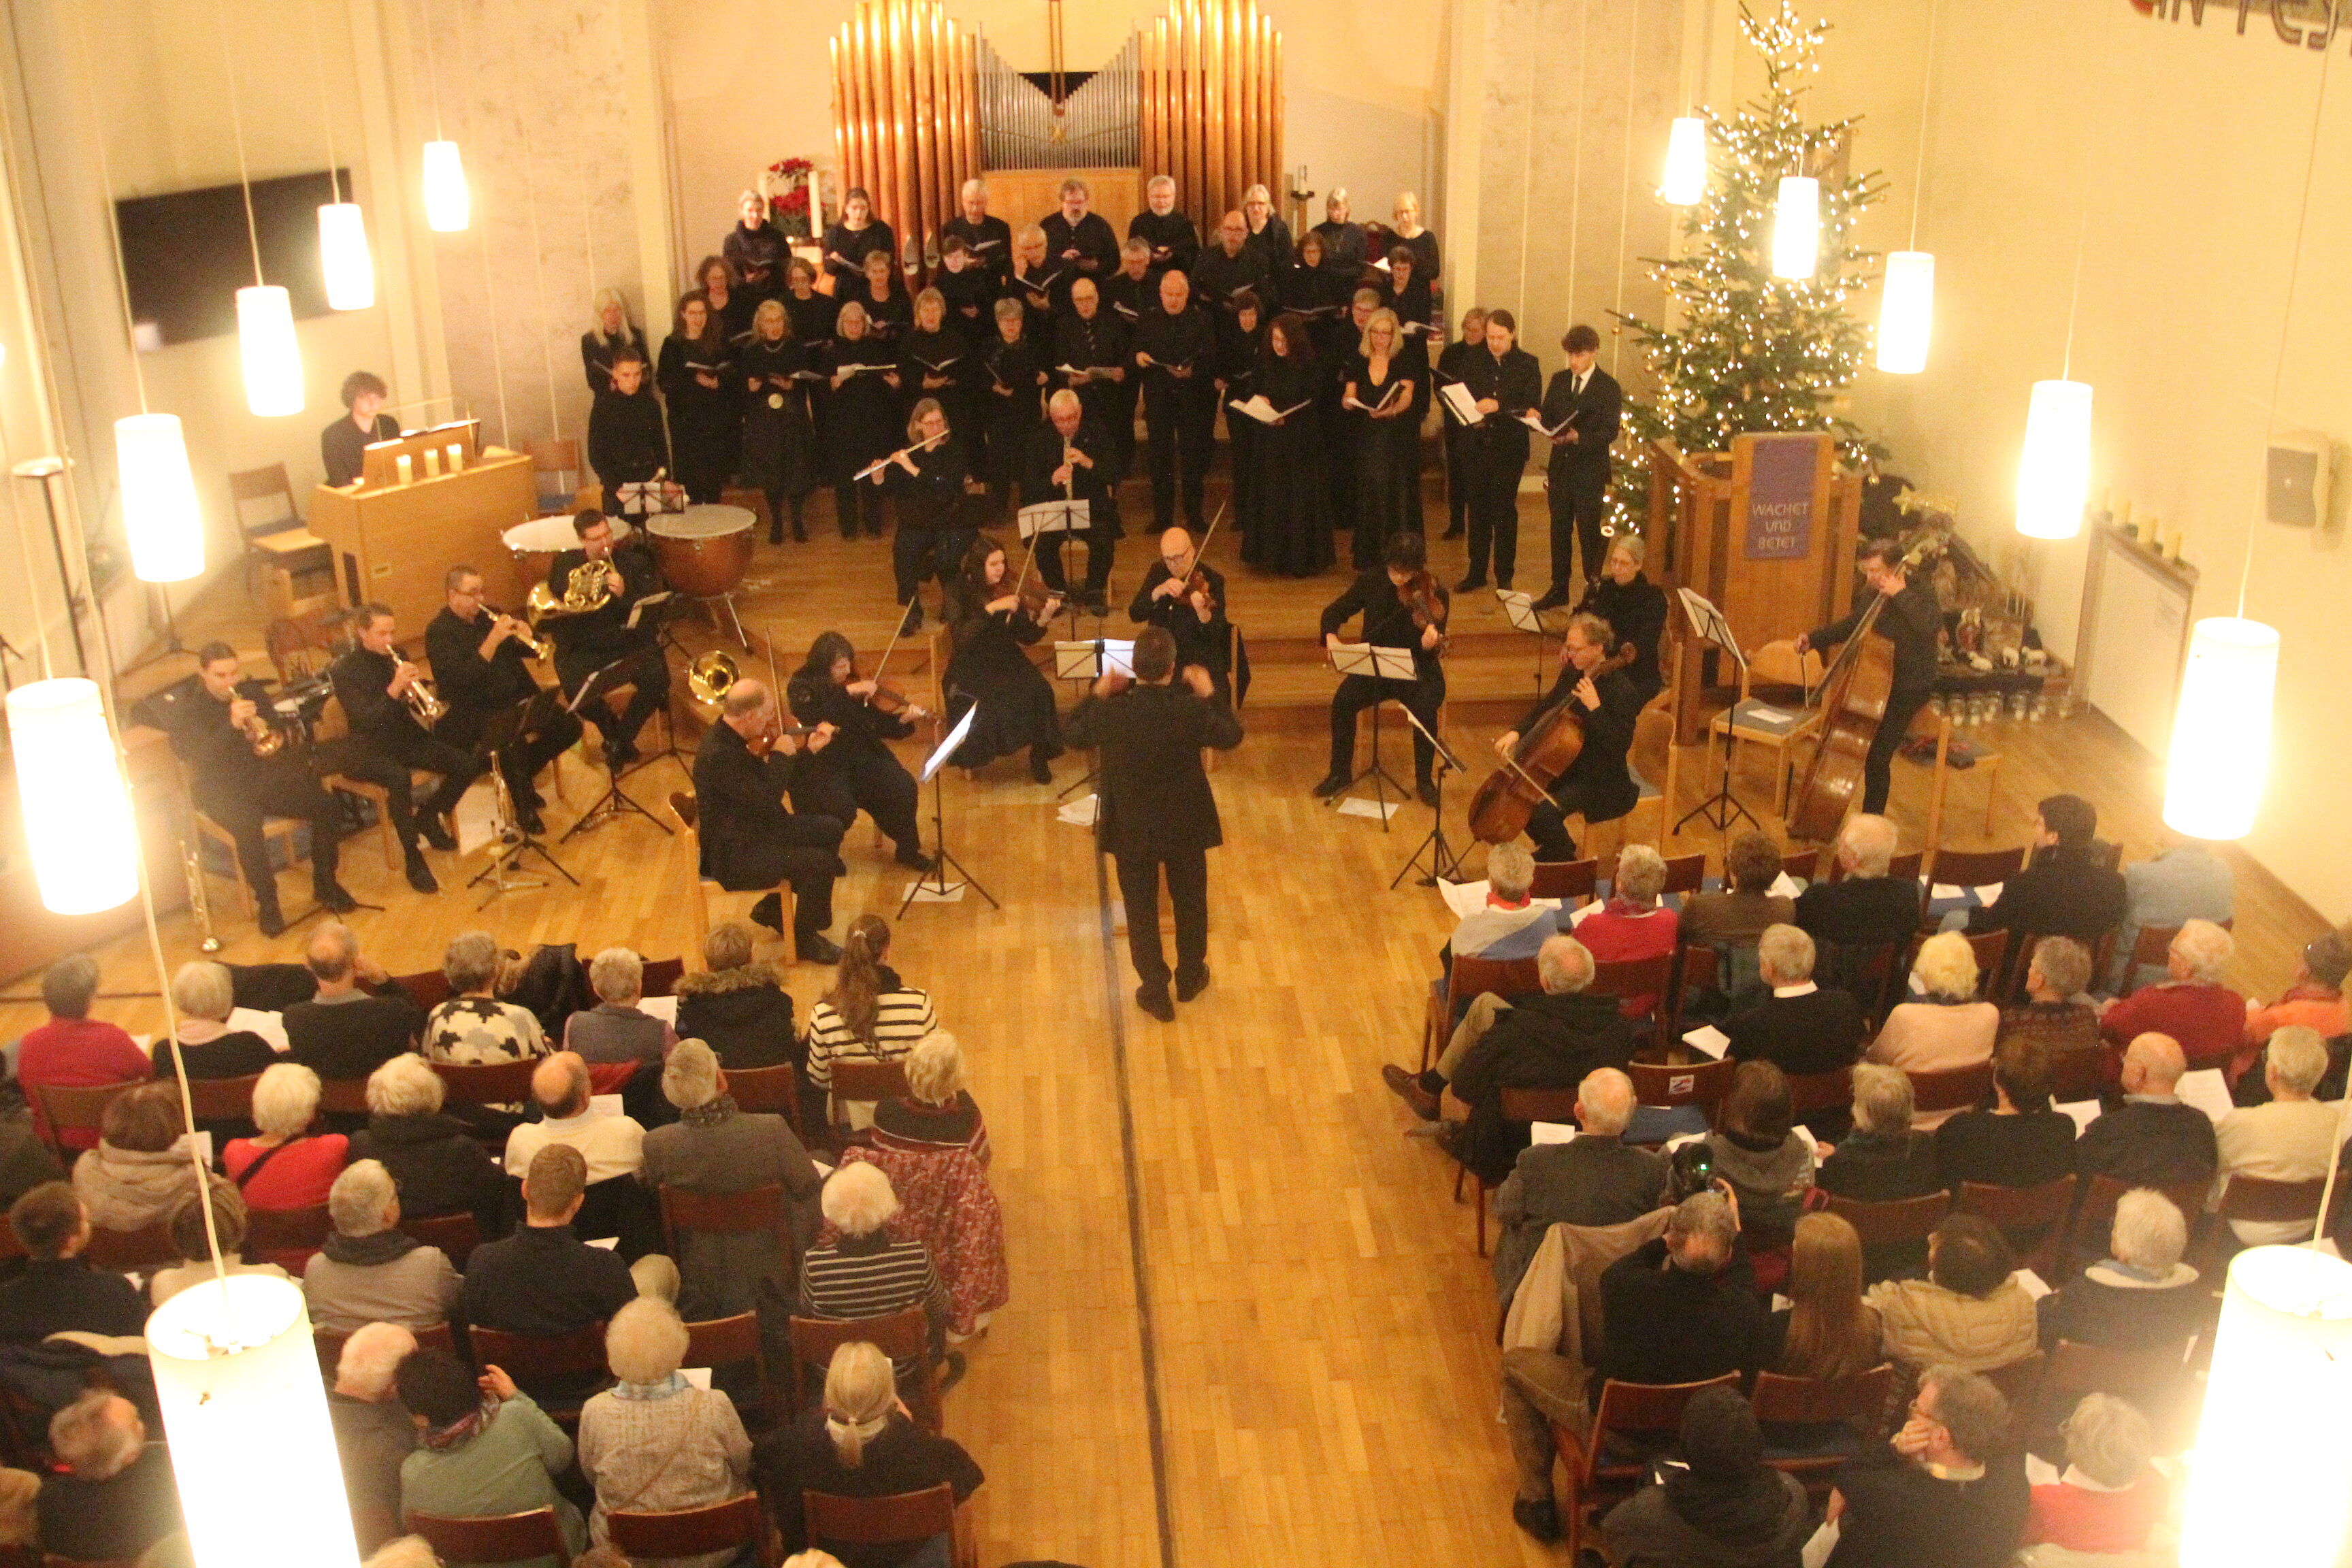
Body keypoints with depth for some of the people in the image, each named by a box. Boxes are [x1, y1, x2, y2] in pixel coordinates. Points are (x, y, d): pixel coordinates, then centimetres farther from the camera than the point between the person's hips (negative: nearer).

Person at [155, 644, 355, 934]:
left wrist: (263, 730, -14)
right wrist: (232, 725, -29)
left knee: (328, 809, -17)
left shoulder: (253, 692, 9)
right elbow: (193, 757, -16)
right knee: (247, 827, -37)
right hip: (222, 788, -4)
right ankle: (266, 902, -19)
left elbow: (280, 735, 11)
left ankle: (325, 884, 3)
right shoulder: (183, 708, -3)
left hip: (265, 776, 4)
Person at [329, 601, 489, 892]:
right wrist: (394, 689, -32)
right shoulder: (344, 670, -9)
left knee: (468, 765, -13)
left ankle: (428, 816, 13)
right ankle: (413, 859, -29)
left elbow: (420, 702, 9)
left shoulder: (396, 657, 8)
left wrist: (424, 694, -16)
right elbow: (364, 720, -20)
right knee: (398, 779, -39)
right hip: (368, 747, -6)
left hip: (405, 737, 6)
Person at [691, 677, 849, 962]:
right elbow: (766, 801, -30)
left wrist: (808, 750, 5)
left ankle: (773, 909, 23)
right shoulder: (717, 754, -29)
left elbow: (779, 783, 12)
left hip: (754, 829, 10)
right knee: (819, 862, -21)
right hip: (733, 856, -10)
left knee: (831, 830, 15)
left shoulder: (734, 738, 2)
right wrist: (781, 755, -20)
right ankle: (804, 940, 1)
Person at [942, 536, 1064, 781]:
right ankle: (978, 752, -4)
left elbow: (1026, 637, -4)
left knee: (1040, 691, -25)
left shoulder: (1009, 591, -1)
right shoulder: (962, 594, -9)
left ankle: (1039, 756, -7)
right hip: (973, 667, -3)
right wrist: (991, 608, -30)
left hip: (1007, 660, 3)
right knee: (996, 700, -33)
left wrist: (1043, 618, -24)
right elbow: (962, 639, -22)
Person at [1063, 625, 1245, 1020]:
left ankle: (1156, 992, 23)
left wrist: (1098, 694, 5)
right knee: (1190, 902, 23)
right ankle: (1191, 978, 40)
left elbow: (1074, 735, 0)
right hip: (1185, 825, 1)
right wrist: (1209, 695, 5)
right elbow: (1232, 737, -3)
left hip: (1131, 827, -1)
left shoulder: (1112, 711, -21)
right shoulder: (1192, 709, -22)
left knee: (1141, 910, 16)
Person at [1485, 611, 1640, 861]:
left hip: (1600, 779, -9)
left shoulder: (1621, 691, -22)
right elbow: (1544, 709, 14)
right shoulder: (1572, 674, 1)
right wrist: (1515, 733, -3)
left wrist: (1595, 708, -34)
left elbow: (1619, 747, -27)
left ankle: (1565, 860, 1)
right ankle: (1553, 848, 19)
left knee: (1545, 812, -27)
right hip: (1567, 766, 9)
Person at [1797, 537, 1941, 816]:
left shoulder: (1920, 590, -13)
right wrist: (1813, 638, 6)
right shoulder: (1875, 595, 8)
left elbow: (1932, 624, -32)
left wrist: (1900, 594, -30)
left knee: (1877, 757, -16)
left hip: (1908, 688, -7)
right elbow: (1849, 626, 21)